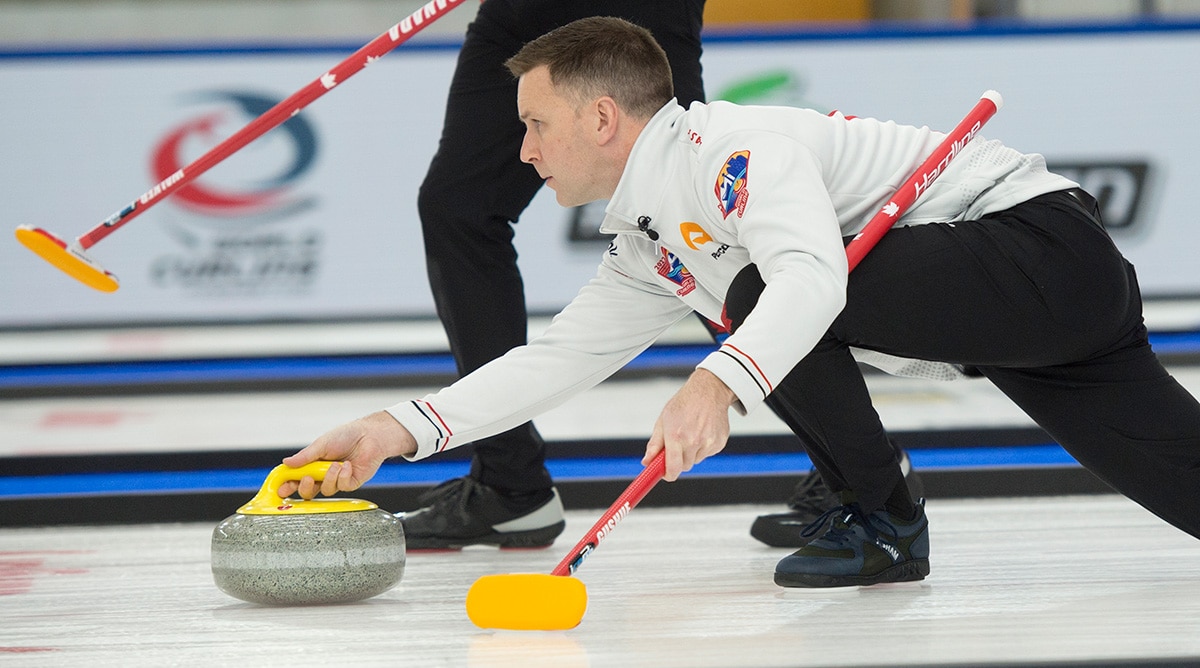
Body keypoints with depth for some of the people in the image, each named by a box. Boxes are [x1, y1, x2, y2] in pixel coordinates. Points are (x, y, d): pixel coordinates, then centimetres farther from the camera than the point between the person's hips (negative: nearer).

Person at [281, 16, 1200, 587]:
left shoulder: (731, 146, -18)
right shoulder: (653, 247, 16)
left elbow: (814, 276, -36)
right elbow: (560, 357, 17)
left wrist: (720, 384, -53)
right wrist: (403, 429, 6)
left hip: (1045, 240, -12)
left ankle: (882, 520, -6)